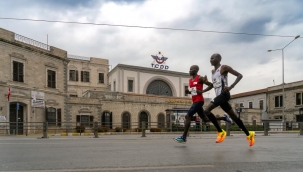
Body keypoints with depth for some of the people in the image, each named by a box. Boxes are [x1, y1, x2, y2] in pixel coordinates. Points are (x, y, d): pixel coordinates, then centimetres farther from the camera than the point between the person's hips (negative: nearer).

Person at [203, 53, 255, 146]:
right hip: (219, 96, 8)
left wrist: (230, 87, -20)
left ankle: (220, 132, -10)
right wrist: (202, 91, 16)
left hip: (224, 94, -8)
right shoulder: (213, 71, 20)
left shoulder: (224, 67, -4)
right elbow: (213, 85, 30)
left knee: (207, 111, -20)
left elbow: (239, 75, -7)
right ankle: (249, 134, 23)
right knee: (234, 117, 12)